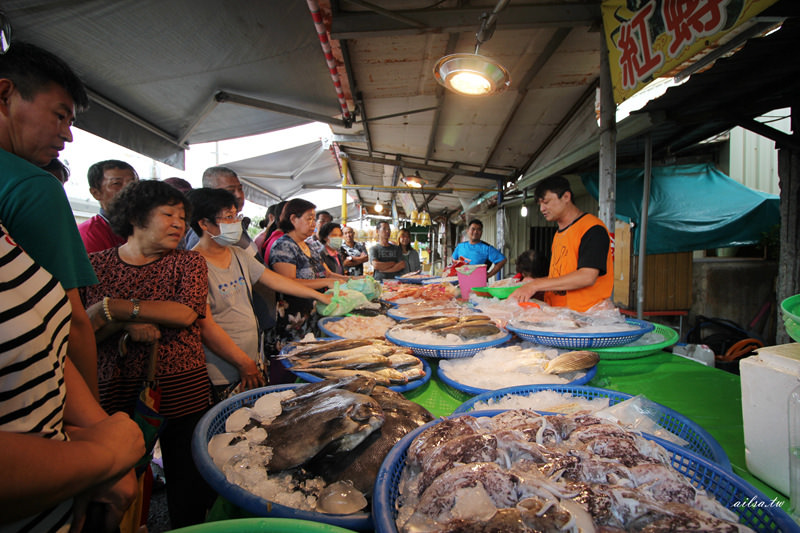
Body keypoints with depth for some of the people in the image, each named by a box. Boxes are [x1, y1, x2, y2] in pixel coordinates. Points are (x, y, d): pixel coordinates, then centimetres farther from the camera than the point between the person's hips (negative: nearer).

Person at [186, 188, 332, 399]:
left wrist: (319, 296, 10)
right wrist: (244, 364, -14)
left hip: (253, 362, 7)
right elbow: (205, 326, -19)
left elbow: (275, 280, 12)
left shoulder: (238, 255, 7)